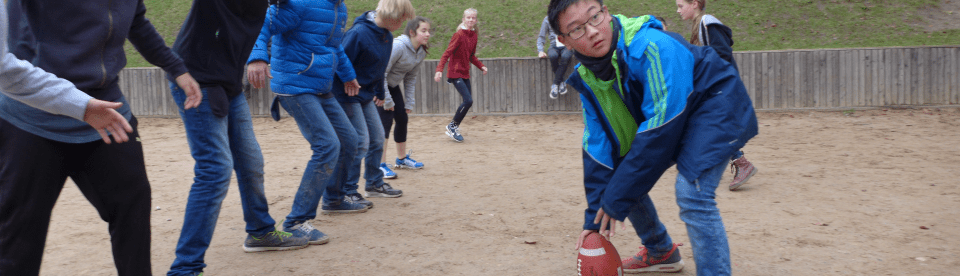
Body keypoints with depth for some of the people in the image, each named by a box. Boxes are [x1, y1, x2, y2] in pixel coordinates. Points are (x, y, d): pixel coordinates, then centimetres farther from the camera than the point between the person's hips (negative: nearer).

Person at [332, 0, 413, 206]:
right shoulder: (358, 33, -24)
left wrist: (379, 93, 22)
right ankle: (348, 191, 0)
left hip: (366, 96, 9)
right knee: (360, 141, -10)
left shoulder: (387, 36, 4)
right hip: (348, 96, -9)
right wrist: (341, 96, -19)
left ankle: (374, 183, 27)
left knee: (377, 137, 12)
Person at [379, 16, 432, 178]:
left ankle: (402, 159, 28)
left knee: (403, 119, 9)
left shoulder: (421, 53, -4)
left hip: (393, 86, 8)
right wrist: (387, 100, -23)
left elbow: (411, 79, 6)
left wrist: (409, 103, 4)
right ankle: (381, 164, -10)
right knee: (386, 120, -16)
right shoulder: (398, 46, -29)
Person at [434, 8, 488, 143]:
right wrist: (439, 69, -27)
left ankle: (454, 127, 20)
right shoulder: (459, 35, -14)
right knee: (468, 100, -16)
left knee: (468, 102, 6)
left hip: (465, 73, 8)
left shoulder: (474, 35, 8)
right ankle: (453, 126, 1)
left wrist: (481, 66, 6)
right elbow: (447, 53, -18)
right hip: (455, 73, -8)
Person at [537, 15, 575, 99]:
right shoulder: (547, 19, 11)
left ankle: (555, 85, -29)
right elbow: (541, 37, 12)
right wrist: (540, 50, -4)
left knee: (565, 56, -38)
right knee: (553, 56, -38)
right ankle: (561, 82, -24)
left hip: (567, 47, 0)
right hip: (554, 47, 1)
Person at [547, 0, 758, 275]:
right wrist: (595, 219, -7)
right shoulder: (587, 77, -9)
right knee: (618, 175, 8)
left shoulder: (652, 47, -34)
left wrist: (617, 200, -29)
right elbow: (598, 145, -4)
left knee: (691, 193, -27)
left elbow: (660, 130, -34)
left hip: (714, 104, -8)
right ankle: (661, 252, 30)